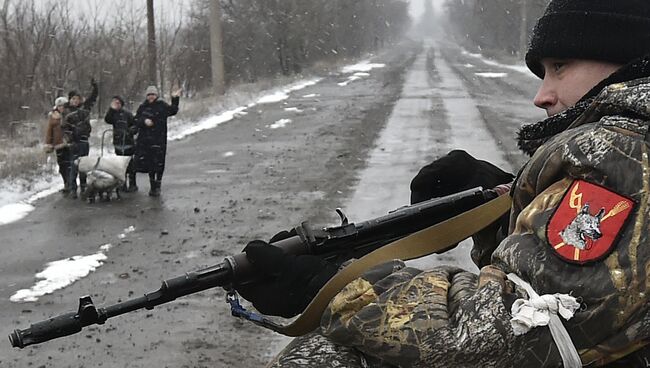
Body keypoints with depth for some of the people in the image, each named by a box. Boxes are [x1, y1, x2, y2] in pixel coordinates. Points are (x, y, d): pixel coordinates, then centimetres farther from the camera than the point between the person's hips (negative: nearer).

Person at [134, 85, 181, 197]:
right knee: (149, 163, 9)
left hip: (159, 139, -3)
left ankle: (157, 186, 11)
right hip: (145, 139, 3)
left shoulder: (162, 105, 3)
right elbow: (136, 121, 5)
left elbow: (173, 111, -3)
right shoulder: (143, 107, 8)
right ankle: (152, 185, 22)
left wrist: (175, 99, -11)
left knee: (158, 164, -2)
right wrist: (144, 121, -13)